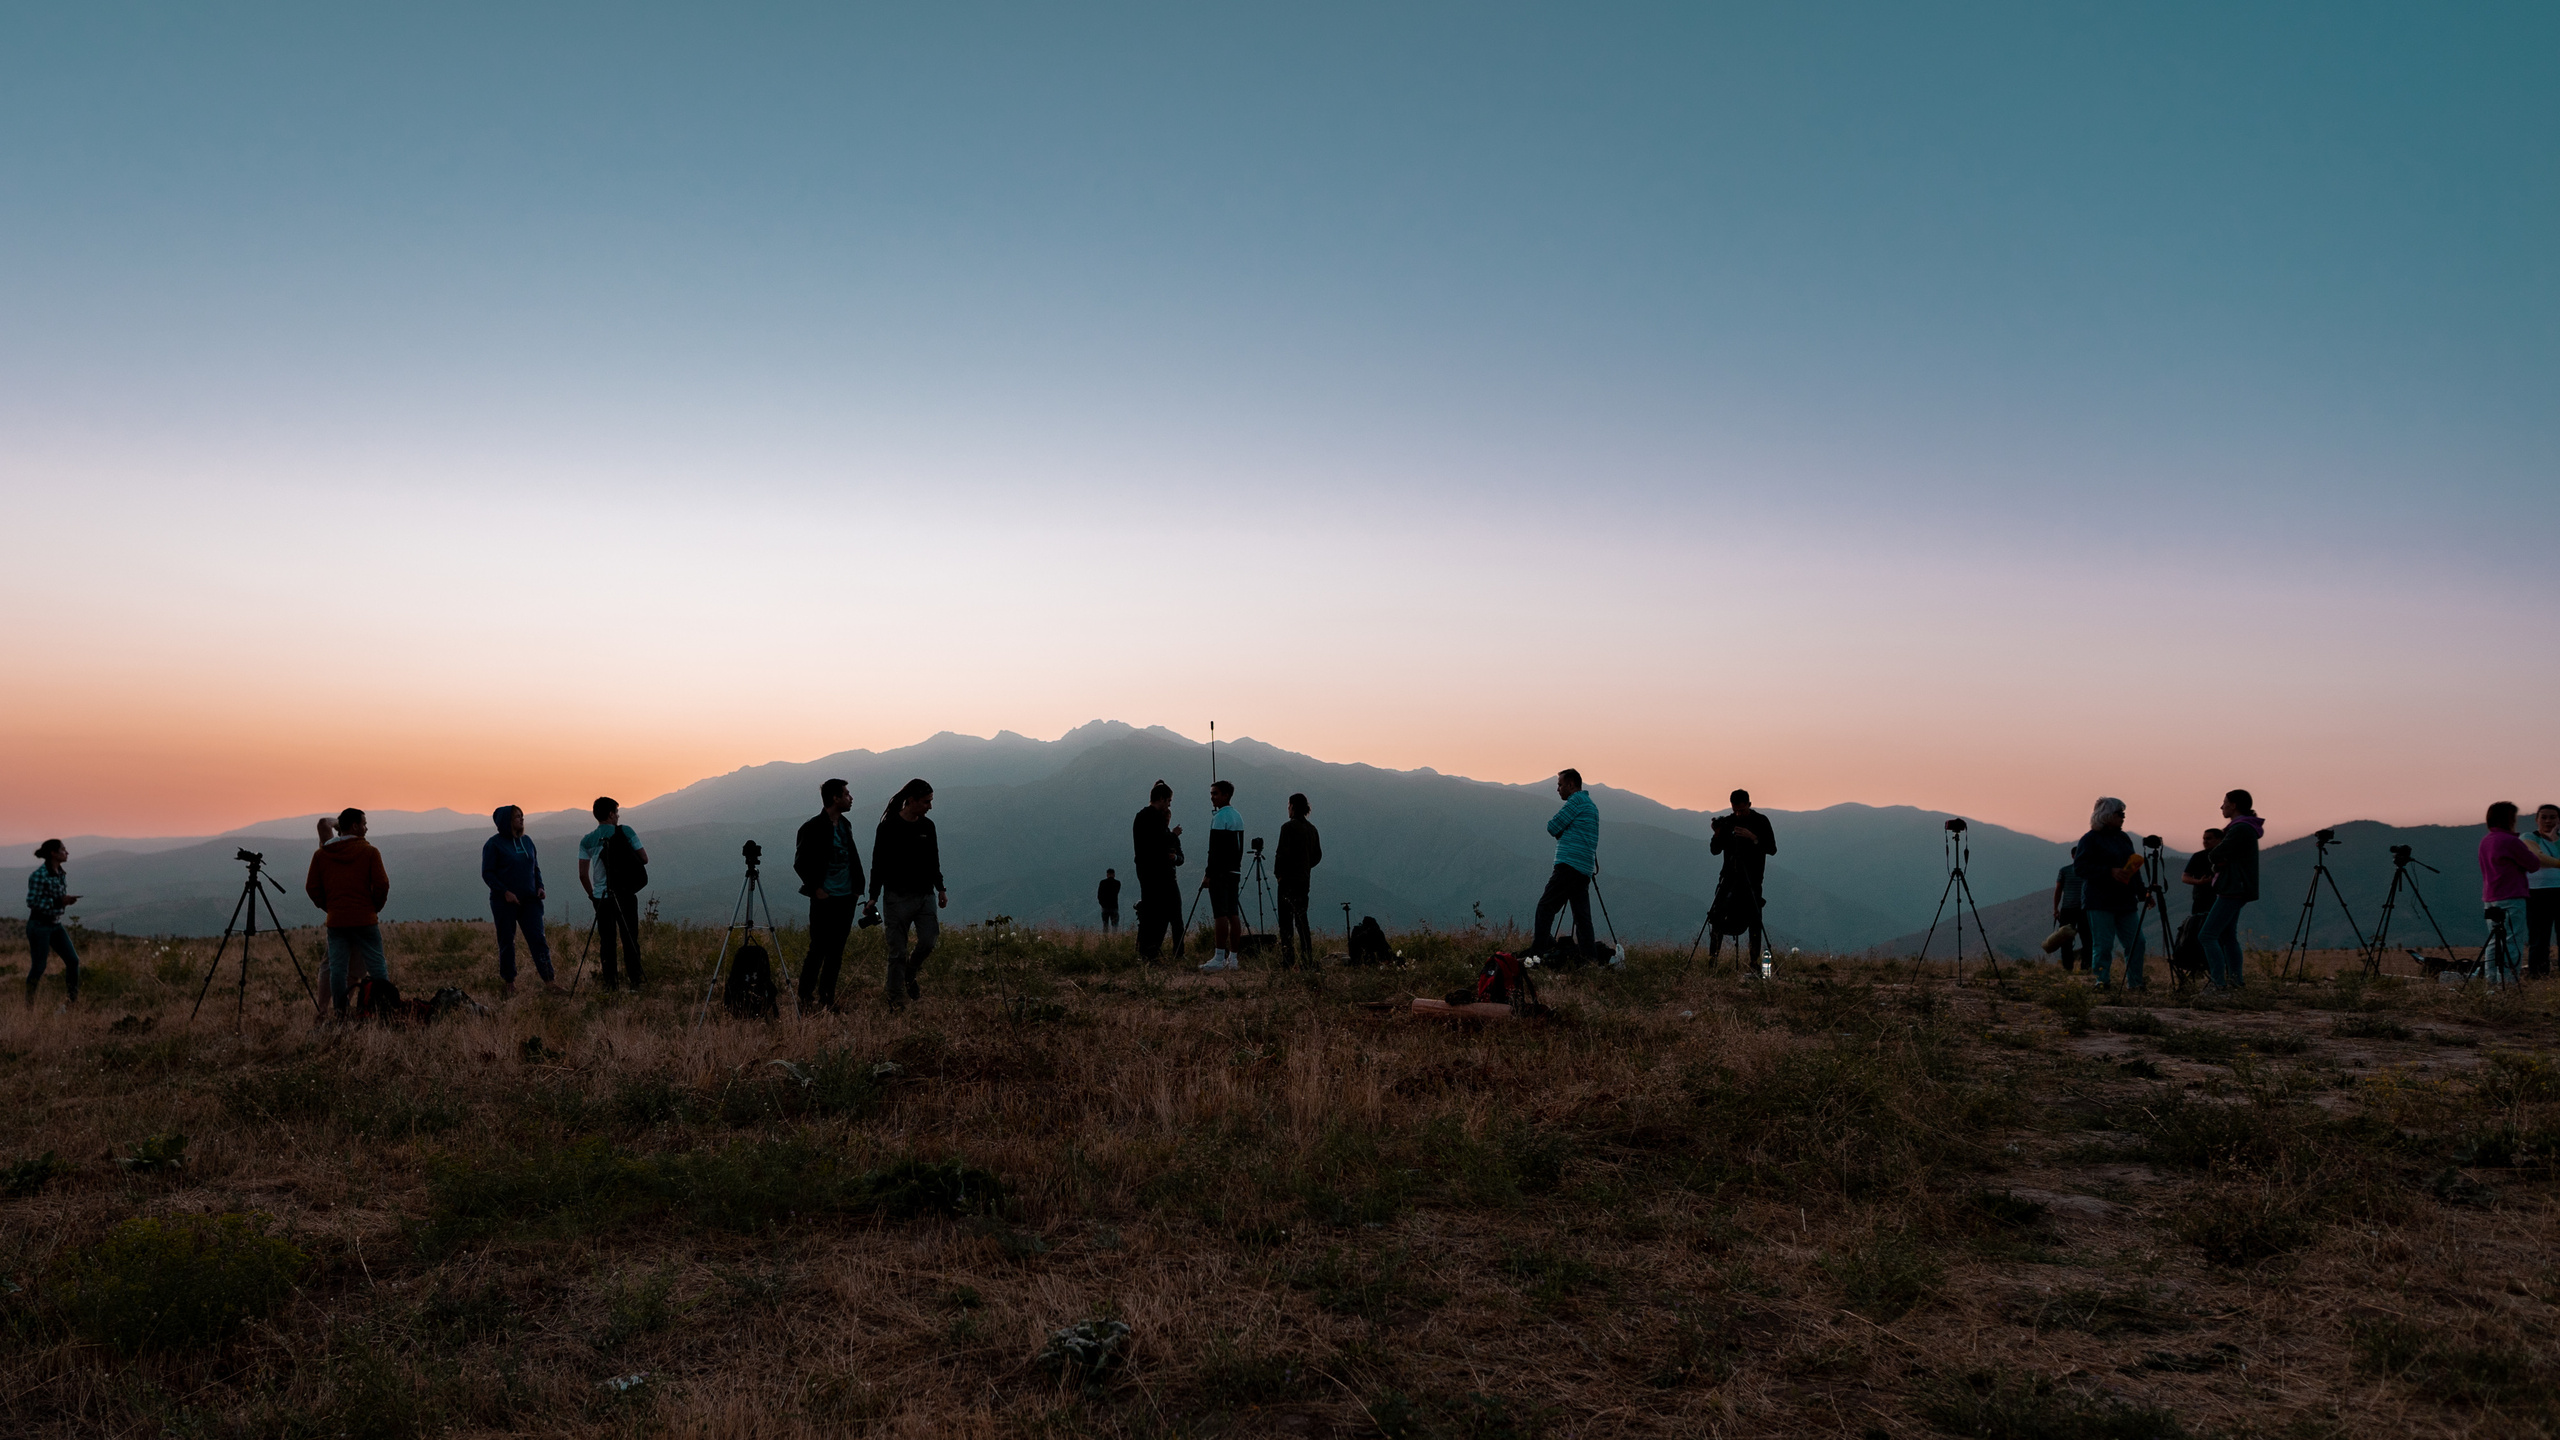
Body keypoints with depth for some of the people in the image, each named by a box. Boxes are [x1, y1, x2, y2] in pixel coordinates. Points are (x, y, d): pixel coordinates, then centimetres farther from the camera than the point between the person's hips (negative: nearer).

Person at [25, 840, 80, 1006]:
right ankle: (29, 1004, 18)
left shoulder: (61, 874, 7)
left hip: (56, 924, 8)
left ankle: (73, 999, 11)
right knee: (38, 967, 1)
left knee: (73, 960, 2)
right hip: (39, 925, -8)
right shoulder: (39, 875, -17)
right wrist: (60, 901, -21)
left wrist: (67, 900, 2)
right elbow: (32, 902, -19)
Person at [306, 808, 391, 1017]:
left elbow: (312, 887, 6)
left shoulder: (321, 854, 6)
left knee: (337, 969, 6)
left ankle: (340, 1013, 5)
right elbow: (382, 884, -8)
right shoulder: (369, 852, -4)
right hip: (365, 919, -3)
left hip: (335, 921, 3)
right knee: (377, 968, 2)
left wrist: (328, 907, 18)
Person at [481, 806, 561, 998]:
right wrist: (505, 892, -17)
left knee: (538, 939, -4)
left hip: (529, 900, 4)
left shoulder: (527, 841, 12)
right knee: (507, 942, 5)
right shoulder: (494, 844, -4)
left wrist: (540, 887, 3)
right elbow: (487, 873, -7)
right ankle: (509, 983, 15)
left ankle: (549, 982, -7)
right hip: (504, 901, -4)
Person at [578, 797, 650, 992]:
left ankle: (610, 984, 6)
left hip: (601, 897, 1)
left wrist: (592, 895, 13)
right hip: (626, 895, -1)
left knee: (607, 941, 8)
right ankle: (635, 983, 1)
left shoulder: (587, 841, 1)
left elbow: (583, 874, -1)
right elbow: (644, 859, -1)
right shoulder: (626, 832, -3)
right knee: (630, 939, 4)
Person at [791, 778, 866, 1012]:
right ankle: (806, 999, 2)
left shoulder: (845, 825, 13)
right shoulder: (812, 828, -9)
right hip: (824, 898, -7)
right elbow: (800, 863, -7)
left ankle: (827, 999, 16)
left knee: (836, 951, 8)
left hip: (846, 897, 7)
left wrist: (857, 886, 10)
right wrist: (815, 888, -10)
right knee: (818, 949, -6)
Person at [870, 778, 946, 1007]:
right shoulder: (889, 827, -8)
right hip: (897, 897, -5)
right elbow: (878, 865, -6)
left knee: (928, 942, -5)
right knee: (898, 951, -1)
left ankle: (908, 977, 23)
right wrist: (873, 898, -8)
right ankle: (896, 999, 11)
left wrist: (940, 888, 19)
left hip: (925, 895, 5)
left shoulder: (927, 826, 9)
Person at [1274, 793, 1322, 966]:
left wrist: (1278, 873, -4)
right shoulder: (1311, 828, 10)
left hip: (1288, 878, -7)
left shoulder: (1288, 827, -13)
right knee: (1301, 917, 13)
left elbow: (1283, 853, -16)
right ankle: (1308, 957, 12)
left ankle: (1288, 960, -6)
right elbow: (1318, 855, 15)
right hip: (1304, 878, 7)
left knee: (1286, 920, -3)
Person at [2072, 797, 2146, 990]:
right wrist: (2110, 872, -21)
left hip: (2126, 901, 7)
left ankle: (2134, 983, 11)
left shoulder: (2123, 838, 17)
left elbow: (2133, 867, 24)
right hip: (2100, 901, -7)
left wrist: (2142, 892, 16)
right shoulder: (2090, 839, -4)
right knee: (2103, 944, -6)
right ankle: (2103, 982, 1)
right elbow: (2080, 867, -14)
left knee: (2136, 942, 2)